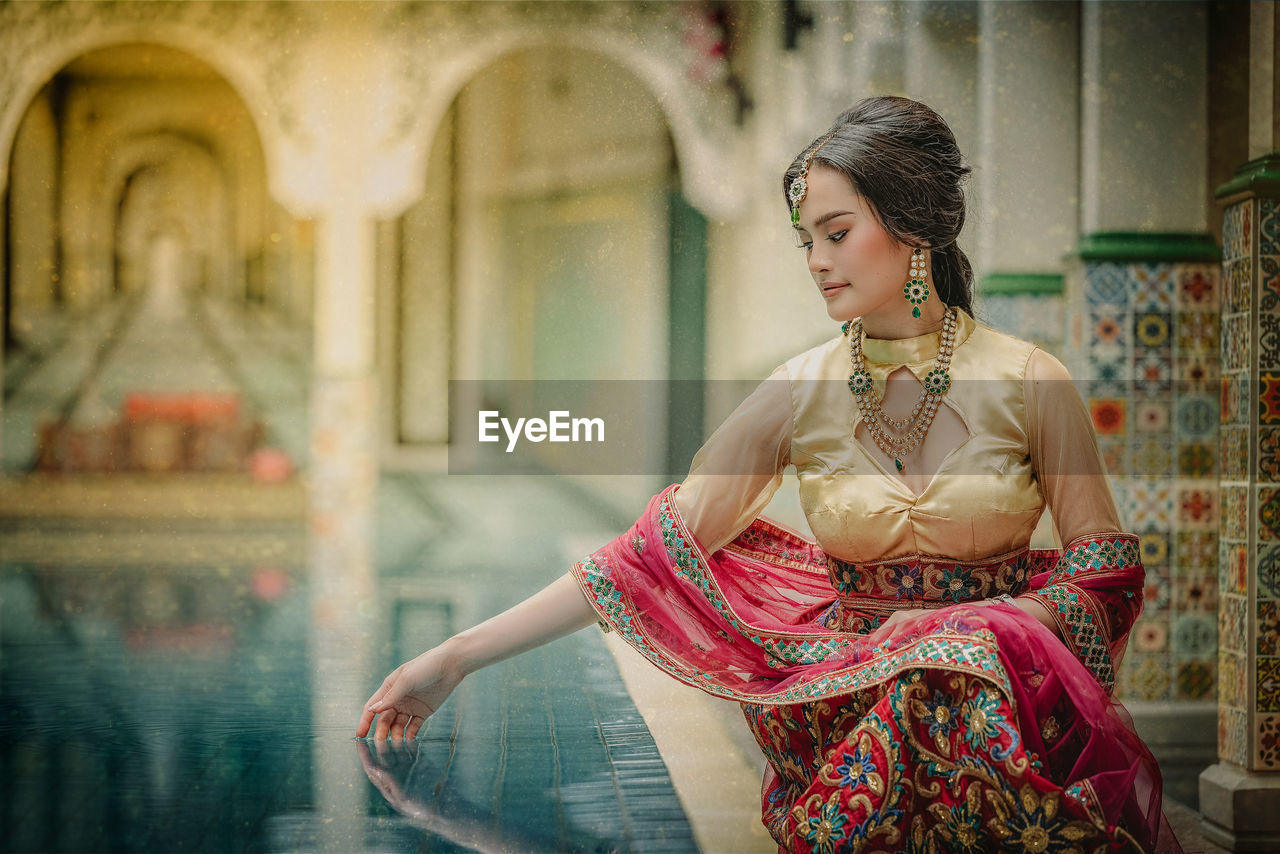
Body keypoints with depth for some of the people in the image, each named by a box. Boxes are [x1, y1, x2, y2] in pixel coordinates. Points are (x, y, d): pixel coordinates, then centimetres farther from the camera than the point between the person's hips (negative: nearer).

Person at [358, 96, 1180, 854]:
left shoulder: (1029, 382, -4)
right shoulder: (802, 393, -1)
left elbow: (1105, 561, 3)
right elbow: (661, 548, -4)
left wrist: (992, 635, -18)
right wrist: (458, 657, -9)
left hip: (1003, 695, -1)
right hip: (856, 687, 1)